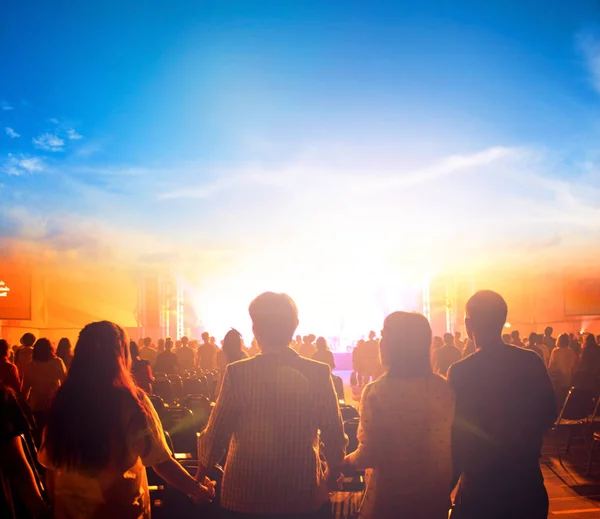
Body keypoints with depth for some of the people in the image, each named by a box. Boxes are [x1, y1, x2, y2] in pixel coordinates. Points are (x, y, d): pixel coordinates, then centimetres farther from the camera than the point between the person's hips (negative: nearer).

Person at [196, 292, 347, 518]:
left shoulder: (237, 373, -12)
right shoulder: (319, 373, -8)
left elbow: (215, 436, -6)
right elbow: (335, 438, -4)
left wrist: (200, 474, 13)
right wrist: (331, 477, 15)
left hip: (245, 500, -1)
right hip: (305, 499, 1)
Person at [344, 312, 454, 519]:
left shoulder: (376, 392, -18)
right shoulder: (443, 388, -8)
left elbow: (369, 453, -17)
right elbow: (452, 441, -1)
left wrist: (347, 460, 4)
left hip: (391, 498, -3)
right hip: (436, 497, 3)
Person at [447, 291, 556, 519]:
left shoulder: (460, 371, -16)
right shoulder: (531, 361, -5)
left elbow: (454, 434, -12)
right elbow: (549, 413, 5)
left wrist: (446, 488, -2)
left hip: (480, 486, -3)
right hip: (527, 478, 3)